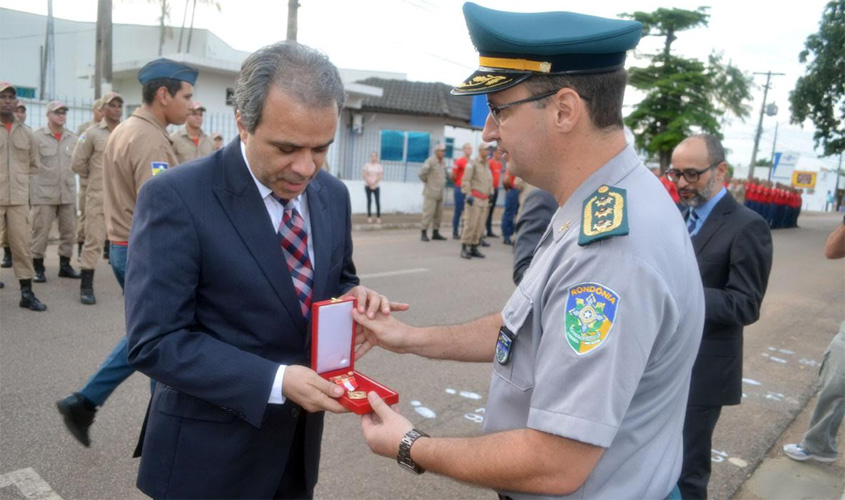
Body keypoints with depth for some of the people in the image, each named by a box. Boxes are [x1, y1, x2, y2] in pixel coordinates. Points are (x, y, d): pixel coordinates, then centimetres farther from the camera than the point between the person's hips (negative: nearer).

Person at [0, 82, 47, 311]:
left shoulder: (25, 132, 11)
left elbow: (33, 165, 20)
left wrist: (22, 183, 11)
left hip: (19, 199, 3)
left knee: (23, 245, 6)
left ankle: (26, 292, 14)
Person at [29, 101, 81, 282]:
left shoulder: (73, 138, 9)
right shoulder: (37, 136, -3)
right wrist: (30, 192, -8)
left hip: (68, 193, 4)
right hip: (44, 193, -4)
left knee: (69, 231, 9)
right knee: (40, 232, 0)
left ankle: (65, 265, 22)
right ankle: (38, 268, 11)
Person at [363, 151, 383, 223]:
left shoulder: (379, 166, 3)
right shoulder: (367, 165, 5)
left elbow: (380, 176, -4)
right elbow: (365, 175, -2)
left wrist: (374, 184, -14)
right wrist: (370, 183, -13)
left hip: (376, 186, -1)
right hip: (368, 186, 1)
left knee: (377, 201, -6)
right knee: (369, 201, 1)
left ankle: (378, 217, -1)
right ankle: (369, 217, 5)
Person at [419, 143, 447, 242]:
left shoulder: (443, 163, 13)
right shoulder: (430, 161, -12)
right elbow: (422, 173, -17)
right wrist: (426, 181, -3)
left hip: (440, 193, 8)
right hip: (431, 193, -8)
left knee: (438, 214, 10)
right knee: (428, 213, -6)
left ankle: (435, 233, 18)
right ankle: (424, 233, 0)